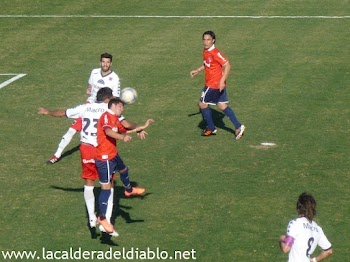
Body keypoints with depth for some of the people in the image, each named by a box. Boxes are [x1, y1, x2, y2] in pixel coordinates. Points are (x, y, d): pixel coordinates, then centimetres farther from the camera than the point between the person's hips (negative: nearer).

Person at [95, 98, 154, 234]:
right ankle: (102, 218, 2)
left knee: (123, 169, 35)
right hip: (104, 158, -11)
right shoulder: (107, 116, -19)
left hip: (112, 155, 11)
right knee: (106, 187, -5)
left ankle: (129, 190, 64)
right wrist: (123, 137, -54)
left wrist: (142, 127, 30)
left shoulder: (114, 119, 14)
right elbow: (108, 131, -38)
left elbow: (124, 130, 27)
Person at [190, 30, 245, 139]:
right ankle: (238, 127, 8)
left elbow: (227, 65, -23)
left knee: (202, 104, 3)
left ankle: (211, 128, 16)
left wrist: (222, 81, -27)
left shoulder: (215, 53, -20)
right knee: (222, 105, 9)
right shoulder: (205, 52, 8)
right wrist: (197, 70, 19)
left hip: (214, 84, -9)